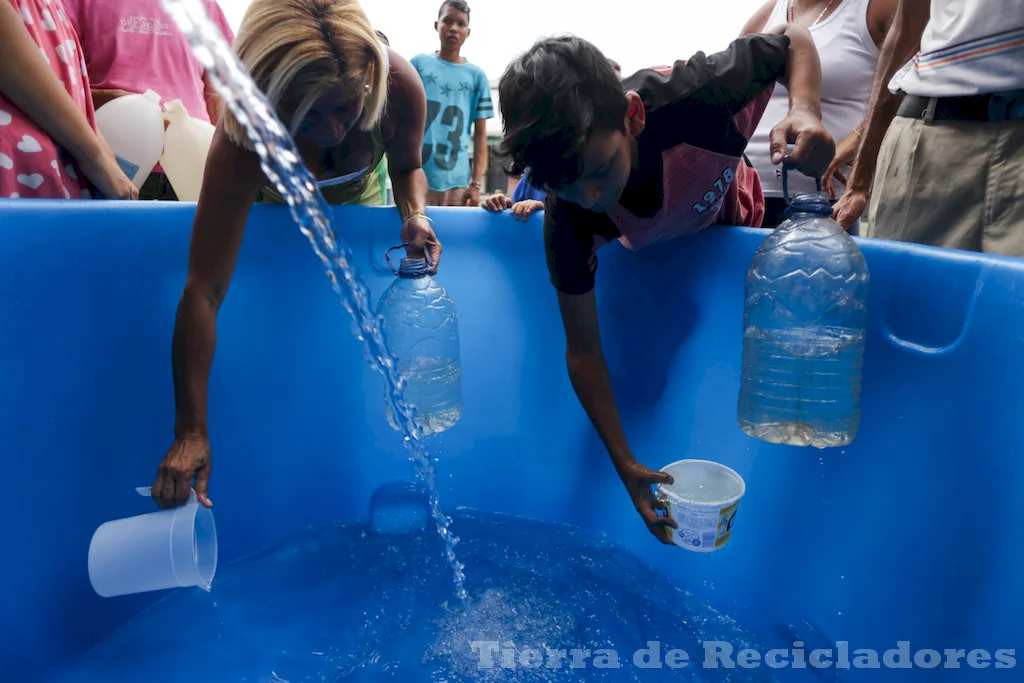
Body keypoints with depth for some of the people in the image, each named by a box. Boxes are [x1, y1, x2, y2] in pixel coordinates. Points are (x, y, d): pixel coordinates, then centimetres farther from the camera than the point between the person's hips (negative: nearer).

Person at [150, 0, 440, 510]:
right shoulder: (241, 143, -47)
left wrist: (414, 214, -40)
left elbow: (406, 166, -15)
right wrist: (191, 433, -48)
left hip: (362, 200, 2)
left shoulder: (400, 85, -40)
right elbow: (202, 294, -47)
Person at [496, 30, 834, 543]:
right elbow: (583, 352, -31)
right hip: (645, 263, 0)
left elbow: (793, 40, -24)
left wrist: (805, 110, -47)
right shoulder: (568, 221, -40)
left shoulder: (690, 98, -46)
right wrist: (625, 466, -34)